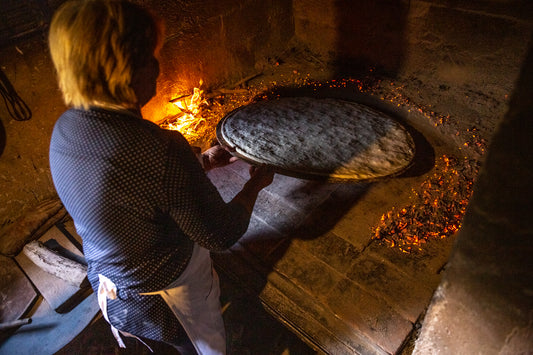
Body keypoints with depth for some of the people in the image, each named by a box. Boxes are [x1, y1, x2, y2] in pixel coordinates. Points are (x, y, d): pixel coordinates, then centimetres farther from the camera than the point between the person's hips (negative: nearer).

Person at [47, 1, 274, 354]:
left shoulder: (64, 129, -13)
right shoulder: (160, 149, -40)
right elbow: (222, 234, -27)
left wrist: (200, 162, 3)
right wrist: (256, 183, -10)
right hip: (168, 291, -7)